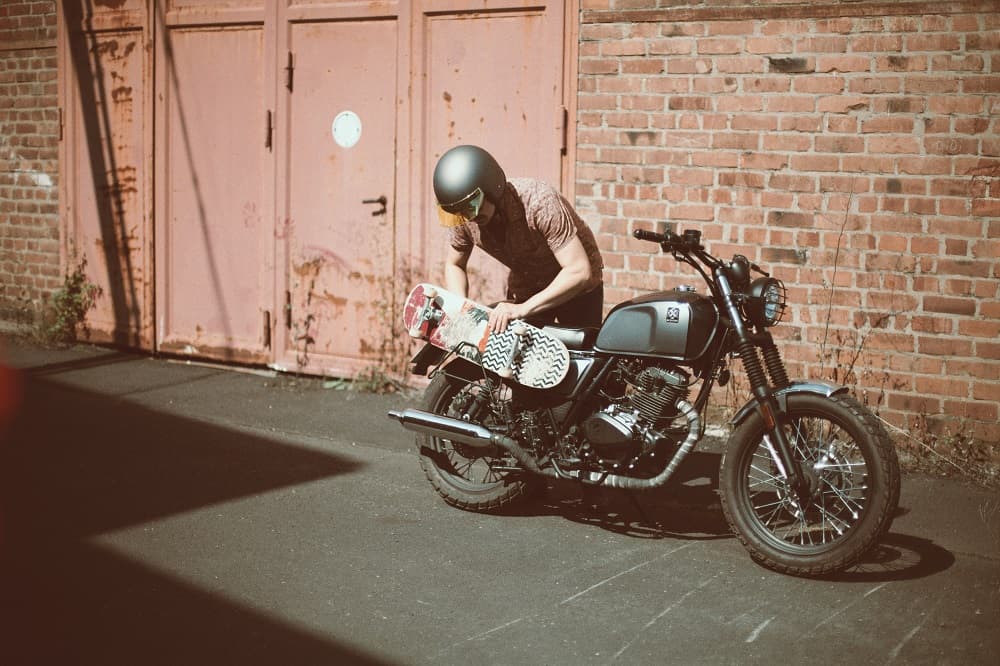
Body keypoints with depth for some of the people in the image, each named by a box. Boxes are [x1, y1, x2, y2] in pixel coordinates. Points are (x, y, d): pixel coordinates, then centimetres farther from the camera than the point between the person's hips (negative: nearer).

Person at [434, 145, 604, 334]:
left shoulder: (540, 201, -35)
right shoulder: (465, 219, -18)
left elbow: (579, 272, -37)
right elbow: (454, 265, 2)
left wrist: (523, 308, -43)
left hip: (576, 287, -4)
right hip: (524, 288, 5)